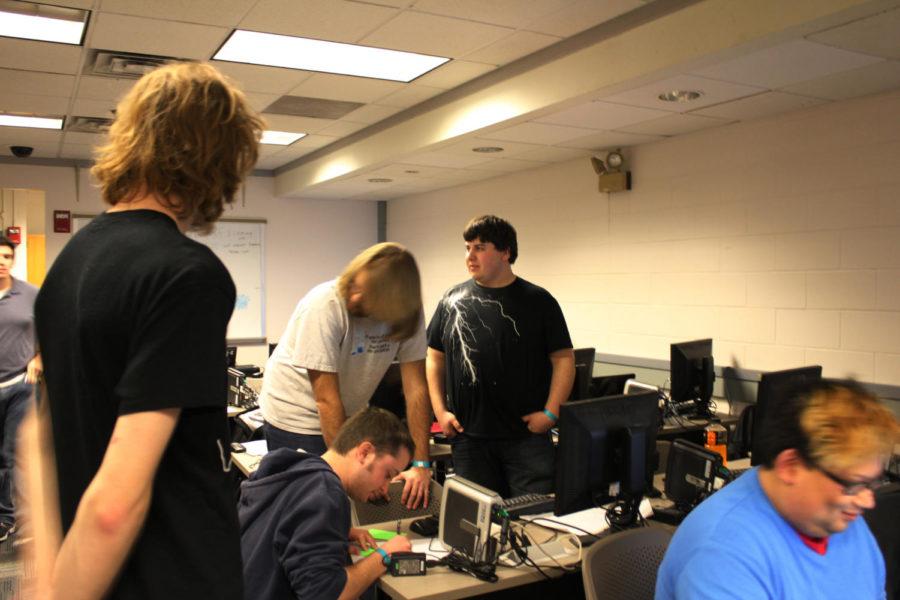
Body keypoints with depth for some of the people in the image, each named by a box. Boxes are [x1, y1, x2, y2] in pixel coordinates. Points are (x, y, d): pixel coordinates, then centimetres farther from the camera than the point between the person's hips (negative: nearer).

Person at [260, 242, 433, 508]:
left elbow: (416, 387, -15)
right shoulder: (323, 306, -28)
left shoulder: (408, 314, -14)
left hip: (347, 417, 4)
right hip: (296, 416, -4)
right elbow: (327, 399, -28)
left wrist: (421, 464, -21)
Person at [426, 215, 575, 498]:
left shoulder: (538, 301, -1)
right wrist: (440, 410, 2)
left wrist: (550, 412, -9)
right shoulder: (452, 301, 6)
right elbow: (435, 358, 11)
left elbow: (563, 358, 0)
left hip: (527, 435, -2)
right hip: (468, 437, 2)